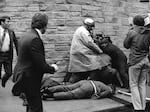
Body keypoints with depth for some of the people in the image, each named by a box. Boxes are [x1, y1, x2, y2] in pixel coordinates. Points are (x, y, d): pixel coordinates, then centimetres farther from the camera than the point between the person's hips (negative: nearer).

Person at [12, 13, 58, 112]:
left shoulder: (26, 35, 7)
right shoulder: (35, 39, -23)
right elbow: (40, 64, -23)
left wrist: (49, 66, 11)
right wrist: (53, 68, -5)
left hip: (23, 75, 10)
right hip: (29, 78, -10)